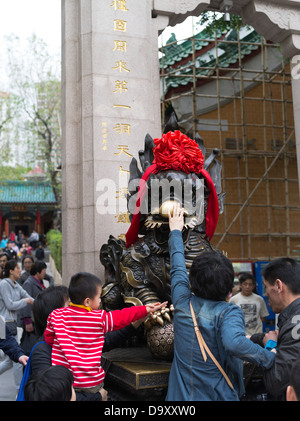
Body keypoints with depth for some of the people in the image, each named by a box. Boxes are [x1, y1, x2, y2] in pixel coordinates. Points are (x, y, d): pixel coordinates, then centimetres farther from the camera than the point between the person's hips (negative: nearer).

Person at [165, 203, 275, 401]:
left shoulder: (183, 303, -6)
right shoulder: (229, 312, -20)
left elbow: (178, 268, 10)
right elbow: (234, 343, -38)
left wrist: (176, 231, 23)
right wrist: (269, 357, -24)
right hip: (217, 396, -4)